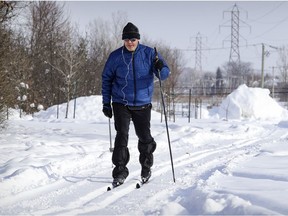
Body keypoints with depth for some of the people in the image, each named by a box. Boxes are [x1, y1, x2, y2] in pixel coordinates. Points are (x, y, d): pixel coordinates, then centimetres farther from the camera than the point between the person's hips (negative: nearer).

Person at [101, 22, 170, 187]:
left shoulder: (149, 53, -3)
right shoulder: (116, 56, -1)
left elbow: (165, 74, -4)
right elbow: (107, 79, 8)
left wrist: (161, 68, -29)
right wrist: (106, 103, 6)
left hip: (142, 104, 1)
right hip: (121, 104, -1)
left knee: (145, 137, 7)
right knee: (122, 136, -12)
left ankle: (146, 168, 29)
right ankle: (120, 171, -6)